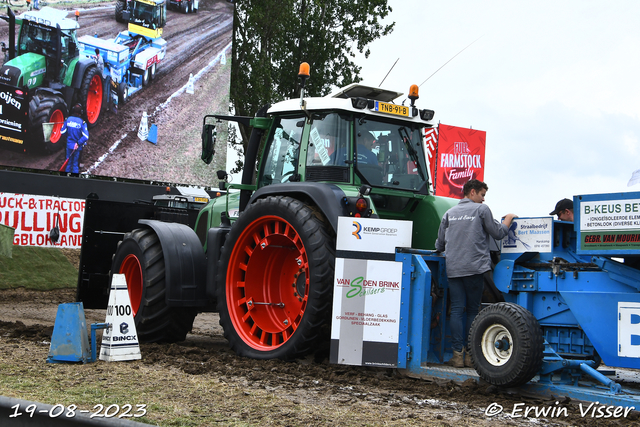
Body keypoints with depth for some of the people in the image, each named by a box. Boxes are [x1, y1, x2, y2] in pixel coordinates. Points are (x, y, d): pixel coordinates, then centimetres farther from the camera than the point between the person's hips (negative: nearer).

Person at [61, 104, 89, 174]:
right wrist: (78, 143, -14)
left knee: (68, 163, 17)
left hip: (69, 145, 3)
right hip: (78, 147, -2)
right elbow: (86, 136, -23)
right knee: (76, 163, 10)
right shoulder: (82, 122, -16)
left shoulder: (68, 119, -7)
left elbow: (62, 132, 1)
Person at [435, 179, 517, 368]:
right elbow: (498, 233, 5)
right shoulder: (481, 209, 2)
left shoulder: (449, 213, 13)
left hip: (453, 268, 3)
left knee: (457, 310, 2)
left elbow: (439, 244, 17)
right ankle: (471, 355, 5)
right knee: (473, 311, 5)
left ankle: (458, 354, -2)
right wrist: (508, 219, 22)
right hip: (475, 267, -3)